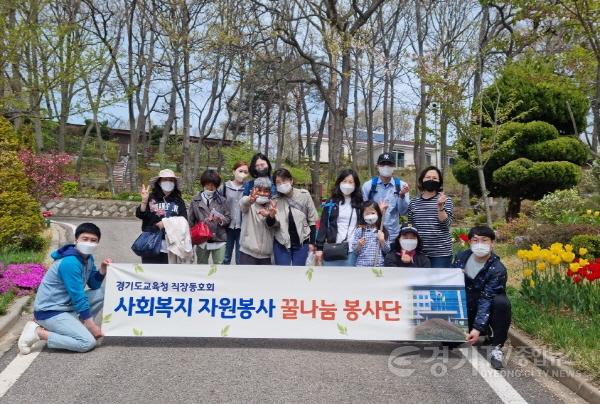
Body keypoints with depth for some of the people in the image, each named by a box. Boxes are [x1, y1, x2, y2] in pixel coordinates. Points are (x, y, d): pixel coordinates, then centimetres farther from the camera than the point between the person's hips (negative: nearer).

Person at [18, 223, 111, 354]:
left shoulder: (88, 258, 4)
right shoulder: (70, 263, -23)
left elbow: (94, 285, 9)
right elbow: (78, 297, -21)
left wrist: (102, 269, -10)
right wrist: (91, 325, -15)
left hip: (66, 306, 9)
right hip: (50, 311, -9)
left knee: (103, 292, 2)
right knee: (88, 342, -20)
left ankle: (77, 325, 7)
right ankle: (38, 332, -8)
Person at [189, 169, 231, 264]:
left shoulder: (221, 200, 2)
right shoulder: (195, 201, 2)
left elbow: (228, 218, 3)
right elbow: (190, 221, 4)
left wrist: (221, 219, -18)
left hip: (219, 240, -1)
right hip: (202, 241, 1)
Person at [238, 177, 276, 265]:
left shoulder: (271, 206, 9)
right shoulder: (249, 205, -1)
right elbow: (243, 203, -28)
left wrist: (271, 216, -34)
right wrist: (250, 199, -53)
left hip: (265, 254, 4)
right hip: (248, 252, -4)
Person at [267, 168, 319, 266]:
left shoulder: (304, 195, -8)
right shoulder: (275, 199, -5)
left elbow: (312, 220, 0)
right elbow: (271, 224, -10)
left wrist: (312, 242, 0)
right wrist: (271, 216, -33)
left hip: (301, 243, -1)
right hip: (281, 244, 1)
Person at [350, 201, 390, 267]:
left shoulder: (382, 231, 4)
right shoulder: (359, 230, -1)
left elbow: (387, 250, 4)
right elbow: (354, 250, 0)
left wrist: (382, 241, -12)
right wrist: (359, 245, -20)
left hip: (378, 266, 2)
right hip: (362, 266, -2)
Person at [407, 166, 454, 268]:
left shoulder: (446, 201, 1)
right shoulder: (414, 203, 8)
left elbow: (446, 224, -10)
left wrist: (440, 206, -23)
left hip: (441, 252, -2)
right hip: (418, 252, 2)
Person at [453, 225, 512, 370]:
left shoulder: (497, 269, -22)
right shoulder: (461, 257, -8)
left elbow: (486, 299, -28)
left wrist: (477, 328, -34)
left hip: (486, 310, -4)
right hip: (464, 309, 5)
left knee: (502, 302, -36)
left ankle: (496, 347, -17)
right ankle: (486, 331, 17)